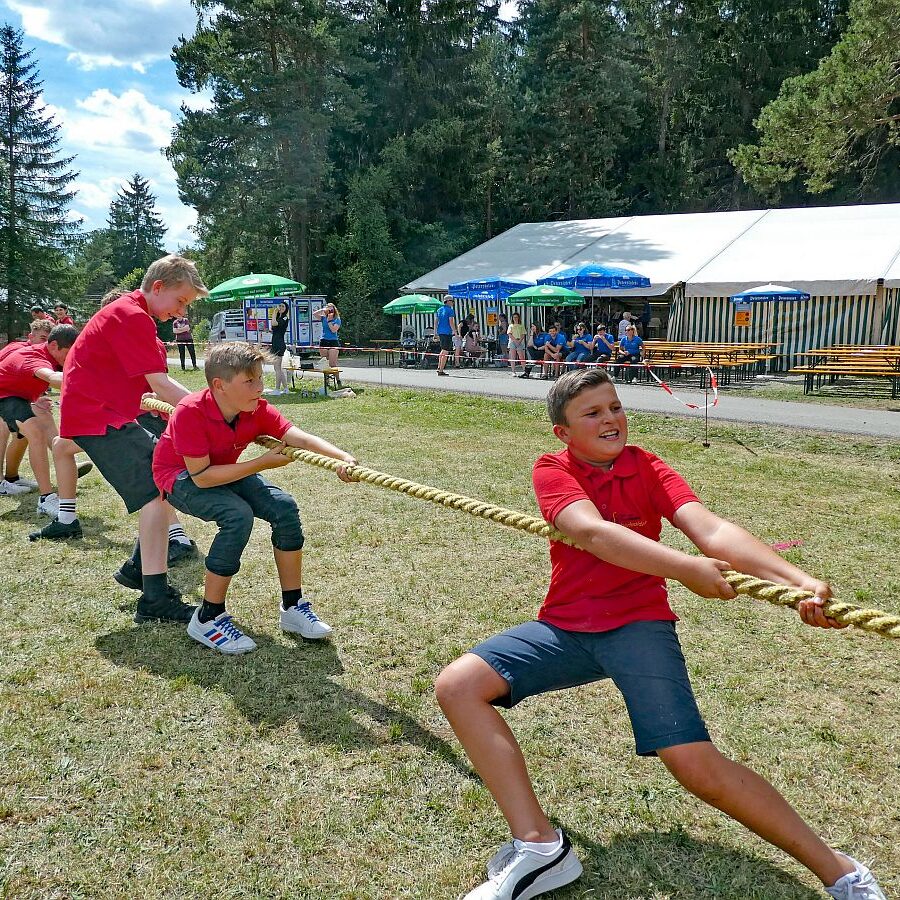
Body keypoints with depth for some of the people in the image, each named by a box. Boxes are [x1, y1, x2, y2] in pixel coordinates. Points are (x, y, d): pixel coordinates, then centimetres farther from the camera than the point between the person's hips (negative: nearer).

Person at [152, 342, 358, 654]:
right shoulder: (190, 412, -32)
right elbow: (201, 476, -32)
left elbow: (300, 438, -26)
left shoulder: (258, 410, -16)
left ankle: (293, 607, 0)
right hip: (180, 478, -6)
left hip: (224, 471, 6)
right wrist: (262, 463, -32)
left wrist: (343, 458, -44)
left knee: (284, 507, -14)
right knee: (238, 515, -32)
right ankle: (208, 620, -17)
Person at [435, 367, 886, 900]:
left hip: (639, 625, -2)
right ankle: (539, 847, -11)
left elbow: (711, 529, -16)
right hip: (566, 626, 2)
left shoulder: (646, 468, 0)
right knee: (457, 685, -14)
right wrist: (684, 567, -37)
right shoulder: (553, 470, -4)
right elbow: (591, 532, -23)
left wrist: (799, 580, -32)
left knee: (696, 765, -18)